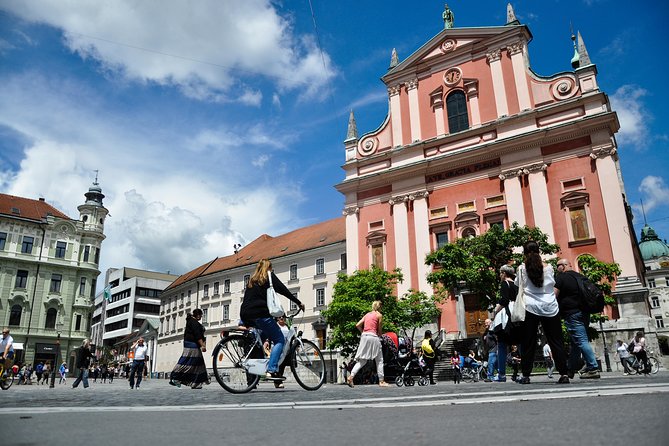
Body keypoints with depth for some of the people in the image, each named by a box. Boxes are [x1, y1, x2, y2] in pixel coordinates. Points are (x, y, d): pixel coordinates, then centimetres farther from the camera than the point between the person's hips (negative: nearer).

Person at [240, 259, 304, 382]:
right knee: (279, 340, -4)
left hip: (245, 315, 7)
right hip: (260, 313, -7)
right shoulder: (269, 276, 10)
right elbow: (284, 290, 3)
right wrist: (299, 303, 9)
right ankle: (272, 371, -19)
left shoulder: (252, 280, 27)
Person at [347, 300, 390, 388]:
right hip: (373, 336, -6)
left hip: (364, 337, 6)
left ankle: (351, 377, -8)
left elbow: (358, 325, 10)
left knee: (362, 361, 7)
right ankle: (381, 381, 10)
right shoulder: (379, 315, 3)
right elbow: (379, 330, 2)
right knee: (379, 360, 7)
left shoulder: (367, 314, 18)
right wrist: (380, 336, 21)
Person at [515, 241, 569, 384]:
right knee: (556, 342, 7)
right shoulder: (548, 267, 4)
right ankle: (564, 374, 3)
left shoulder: (522, 268, -1)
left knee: (528, 343, 5)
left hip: (530, 308, -1)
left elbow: (518, 286, 10)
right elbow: (553, 285, 16)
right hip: (550, 308, 1)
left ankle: (525, 375, 7)